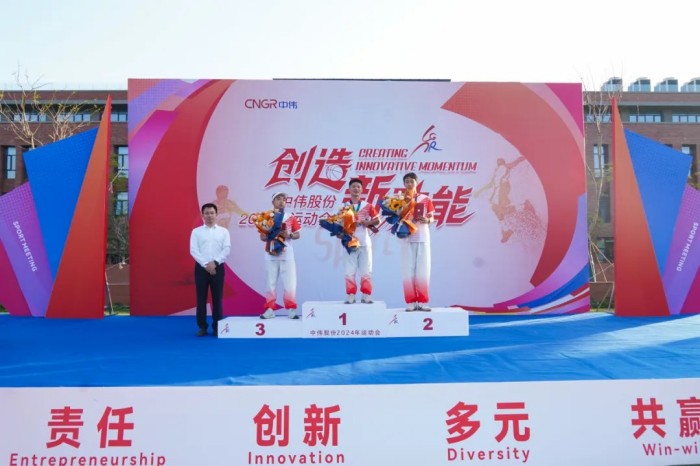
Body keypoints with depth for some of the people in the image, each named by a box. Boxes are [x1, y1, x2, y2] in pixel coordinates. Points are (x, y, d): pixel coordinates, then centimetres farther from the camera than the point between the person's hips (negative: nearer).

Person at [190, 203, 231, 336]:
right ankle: (202, 327, 12)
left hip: (218, 268, 0)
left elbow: (227, 249, -2)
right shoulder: (196, 232, 5)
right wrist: (206, 264, -14)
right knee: (201, 298, 3)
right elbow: (193, 250, -3)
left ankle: (217, 326, 11)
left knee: (217, 298, 3)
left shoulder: (223, 231, 6)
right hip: (201, 268, 0)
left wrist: (214, 262, -14)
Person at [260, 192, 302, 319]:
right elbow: (262, 237, 4)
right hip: (271, 256, 0)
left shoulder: (291, 217, 7)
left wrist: (289, 235, -12)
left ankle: (291, 309, 4)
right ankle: (270, 309, 7)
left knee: (290, 283, -2)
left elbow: (297, 235, 8)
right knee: (271, 283, 2)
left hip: (287, 256, 0)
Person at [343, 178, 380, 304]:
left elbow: (377, 220, 9)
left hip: (365, 243, 1)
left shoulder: (368, 206, 7)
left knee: (366, 271, 2)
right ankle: (350, 296, 4)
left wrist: (369, 223, -8)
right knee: (350, 271, -2)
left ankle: (366, 295, 8)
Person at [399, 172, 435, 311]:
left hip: (422, 237, 1)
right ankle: (410, 302, 0)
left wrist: (427, 220, -13)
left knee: (423, 270, -1)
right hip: (407, 238, -1)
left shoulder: (426, 199, 9)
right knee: (408, 270, -3)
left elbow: (431, 218, 9)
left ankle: (422, 301, 3)